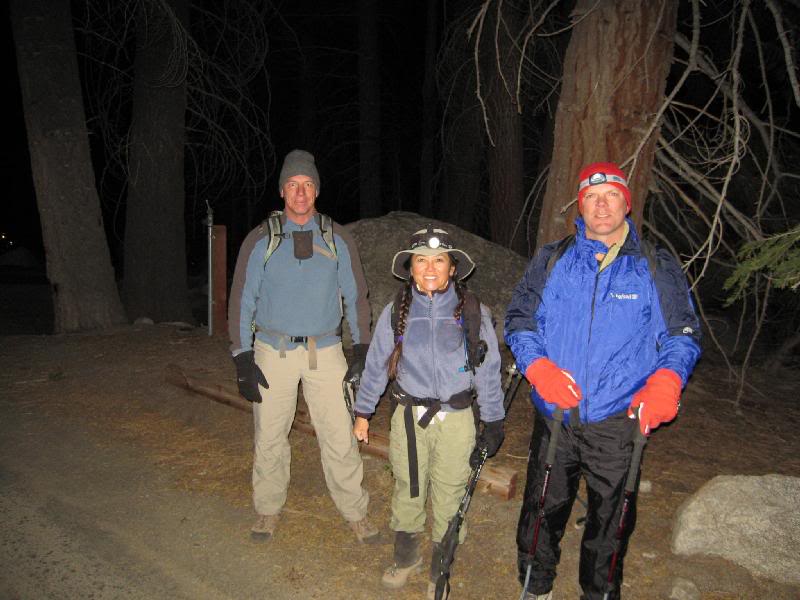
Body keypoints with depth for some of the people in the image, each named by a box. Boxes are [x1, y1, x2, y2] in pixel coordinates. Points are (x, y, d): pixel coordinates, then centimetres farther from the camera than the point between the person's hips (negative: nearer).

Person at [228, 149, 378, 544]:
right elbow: (241, 300, 1)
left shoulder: (337, 240, 3)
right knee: (269, 438, 10)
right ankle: (268, 510, 31)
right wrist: (243, 361, -5)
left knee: (340, 438, 0)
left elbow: (356, 296, 8)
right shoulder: (260, 240, 0)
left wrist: (361, 352, 2)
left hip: (325, 352, 0)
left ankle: (355, 513, 18)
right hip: (273, 352, 0)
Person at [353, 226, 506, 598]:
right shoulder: (396, 312, -1)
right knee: (407, 491, 15)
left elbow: (488, 371, 2)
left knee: (449, 497, 10)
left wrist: (493, 424, 4)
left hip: (457, 418, -1)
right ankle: (406, 557, 40)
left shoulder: (474, 313, -4)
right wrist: (363, 412, 10)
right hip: (409, 416, 1)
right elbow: (376, 365, 6)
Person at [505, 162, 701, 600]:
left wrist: (667, 378, -16)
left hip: (619, 420, -1)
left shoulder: (657, 268, 2)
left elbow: (682, 333, 4)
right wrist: (537, 365, -14)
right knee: (543, 510, 14)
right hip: (554, 415, 1)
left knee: (610, 518, 14)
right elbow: (519, 319, 4)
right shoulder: (551, 260, 4)